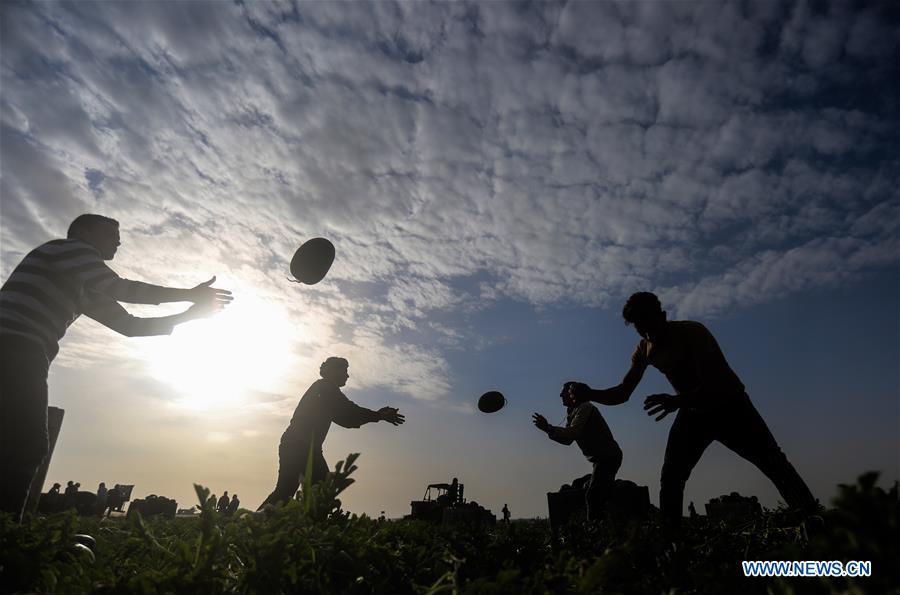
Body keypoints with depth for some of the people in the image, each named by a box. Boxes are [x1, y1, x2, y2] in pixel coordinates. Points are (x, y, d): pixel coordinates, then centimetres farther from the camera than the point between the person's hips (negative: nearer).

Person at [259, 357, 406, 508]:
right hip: (301, 446, -9)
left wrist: (378, 415, 16)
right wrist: (379, 416, -7)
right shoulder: (326, 387, -4)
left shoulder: (322, 388, 25)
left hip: (292, 446, 9)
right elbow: (349, 410, -13)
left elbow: (346, 419, 22)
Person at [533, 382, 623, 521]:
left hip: (608, 456, -11)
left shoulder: (584, 408, -14)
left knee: (592, 495, -15)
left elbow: (572, 433, -27)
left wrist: (548, 428, -26)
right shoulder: (573, 411, 16)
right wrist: (548, 429, -1)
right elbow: (568, 439, 11)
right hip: (602, 458, 11)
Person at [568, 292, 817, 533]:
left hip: (730, 406, -3)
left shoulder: (692, 332, -27)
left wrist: (677, 401, -56)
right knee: (670, 478, -8)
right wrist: (590, 394, -27)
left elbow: (712, 384, -37)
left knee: (775, 464, -1)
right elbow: (622, 393, -8)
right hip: (694, 411, 4)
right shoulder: (644, 349, -11)